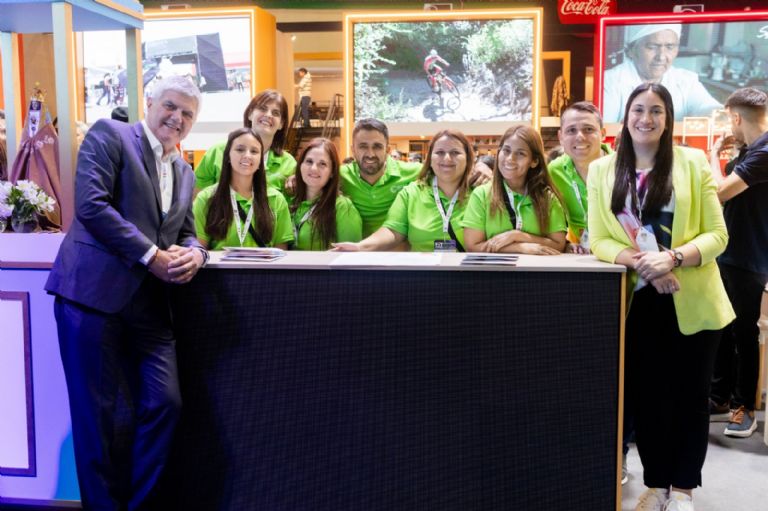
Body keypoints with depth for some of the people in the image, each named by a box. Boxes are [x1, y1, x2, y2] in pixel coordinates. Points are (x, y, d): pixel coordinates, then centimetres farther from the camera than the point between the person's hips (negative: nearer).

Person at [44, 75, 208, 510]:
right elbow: (91, 203, -12)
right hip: (93, 290, -6)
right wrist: (151, 255, -15)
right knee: (95, 409, 2)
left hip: (150, 301, 6)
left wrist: (195, 253, -6)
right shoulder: (109, 134, 0)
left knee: (165, 404, 3)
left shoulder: (185, 173, 21)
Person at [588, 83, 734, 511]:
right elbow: (599, 240, -1)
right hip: (636, 300, 1)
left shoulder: (693, 162, -2)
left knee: (691, 394, 10)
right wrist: (639, 262, -19)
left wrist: (673, 258, -23)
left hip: (692, 300, -1)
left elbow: (717, 234, -5)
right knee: (646, 394, 10)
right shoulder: (603, 170, 3)